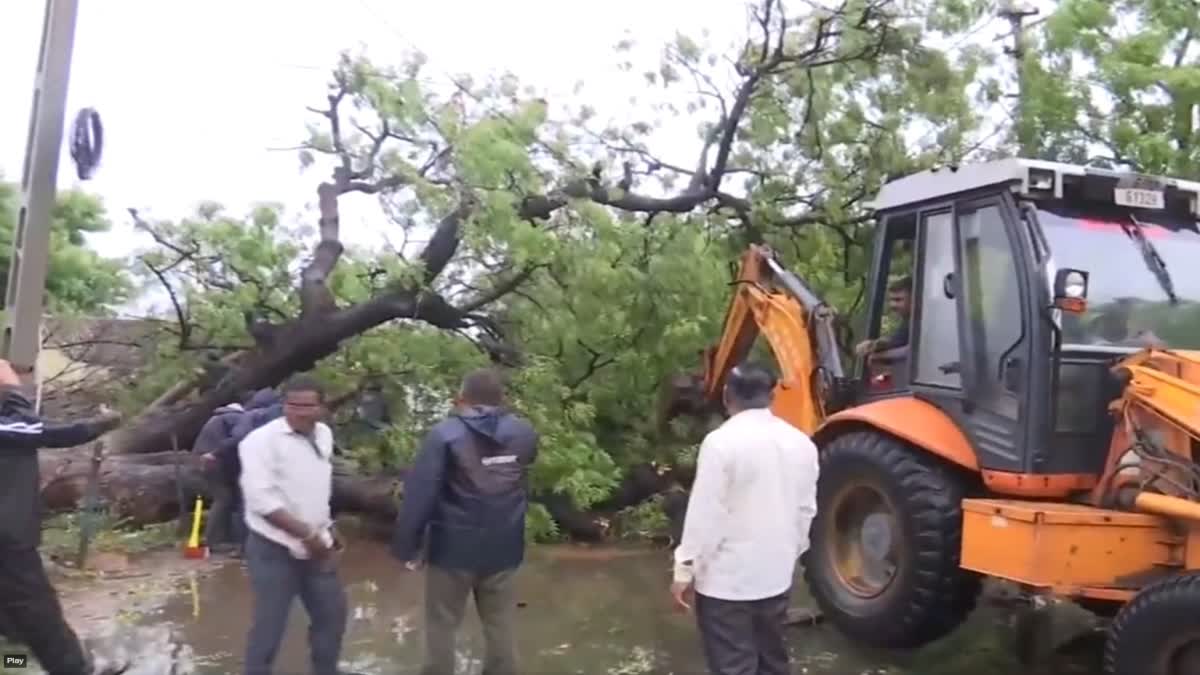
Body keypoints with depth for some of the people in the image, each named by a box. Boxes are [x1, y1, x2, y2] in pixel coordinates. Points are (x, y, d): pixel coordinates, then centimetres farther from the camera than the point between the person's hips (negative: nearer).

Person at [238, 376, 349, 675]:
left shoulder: (324, 435, 4)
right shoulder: (262, 439, -17)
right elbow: (261, 499, -25)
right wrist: (307, 533, -24)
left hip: (316, 547, 7)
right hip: (274, 549, -7)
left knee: (332, 613, 16)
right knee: (270, 625, 1)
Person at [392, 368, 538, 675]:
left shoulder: (446, 434, -11)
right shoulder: (523, 433, 1)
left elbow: (419, 494, -16)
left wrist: (407, 545, -8)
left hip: (453, 549, -3)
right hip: (503, 549, 3)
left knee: (442, 626, 12)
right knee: (500, 627, 13)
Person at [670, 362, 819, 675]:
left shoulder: (722, 441, -18)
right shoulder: (801, 442, 2)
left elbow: (704, 514, -17)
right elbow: (806, 510, 9)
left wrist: (684, 570, -9)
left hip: (726, 579, -6)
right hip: (776, 574, 6)